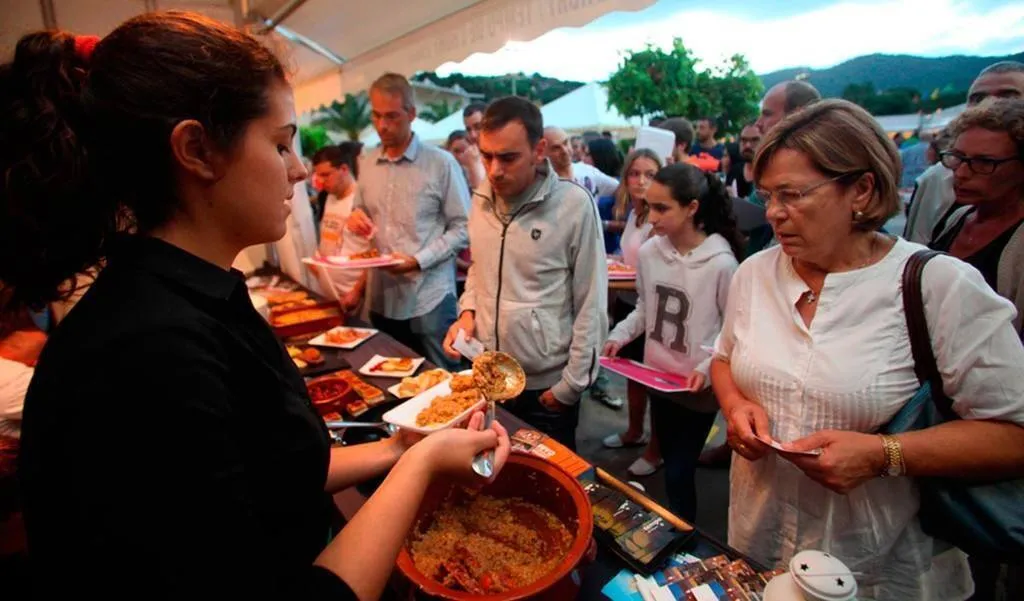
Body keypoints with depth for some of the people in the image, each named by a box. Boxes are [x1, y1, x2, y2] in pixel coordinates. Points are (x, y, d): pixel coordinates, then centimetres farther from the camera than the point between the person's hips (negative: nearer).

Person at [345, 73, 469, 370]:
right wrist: (356, 217, -3)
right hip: (380, 297, 5)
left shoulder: (441, 163, -6)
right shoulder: (366, 164, 9)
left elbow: (462, 227, -7)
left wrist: (419, 261, -18)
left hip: (428, 300, -5)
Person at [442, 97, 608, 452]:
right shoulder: (480, 200, 0)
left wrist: (570, 385, -10)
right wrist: (467, 311, -2)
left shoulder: (573, 205, -17)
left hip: (546, 385, -4)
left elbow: (591, 305, -13)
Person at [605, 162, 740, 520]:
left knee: (678, 473, 3)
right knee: (669, 461, 22)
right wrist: (620, 335, -7)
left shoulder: (721, 263, -20)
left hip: (698, 388, -5)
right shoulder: (649, 251, -6)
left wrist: (707, 367, -23)